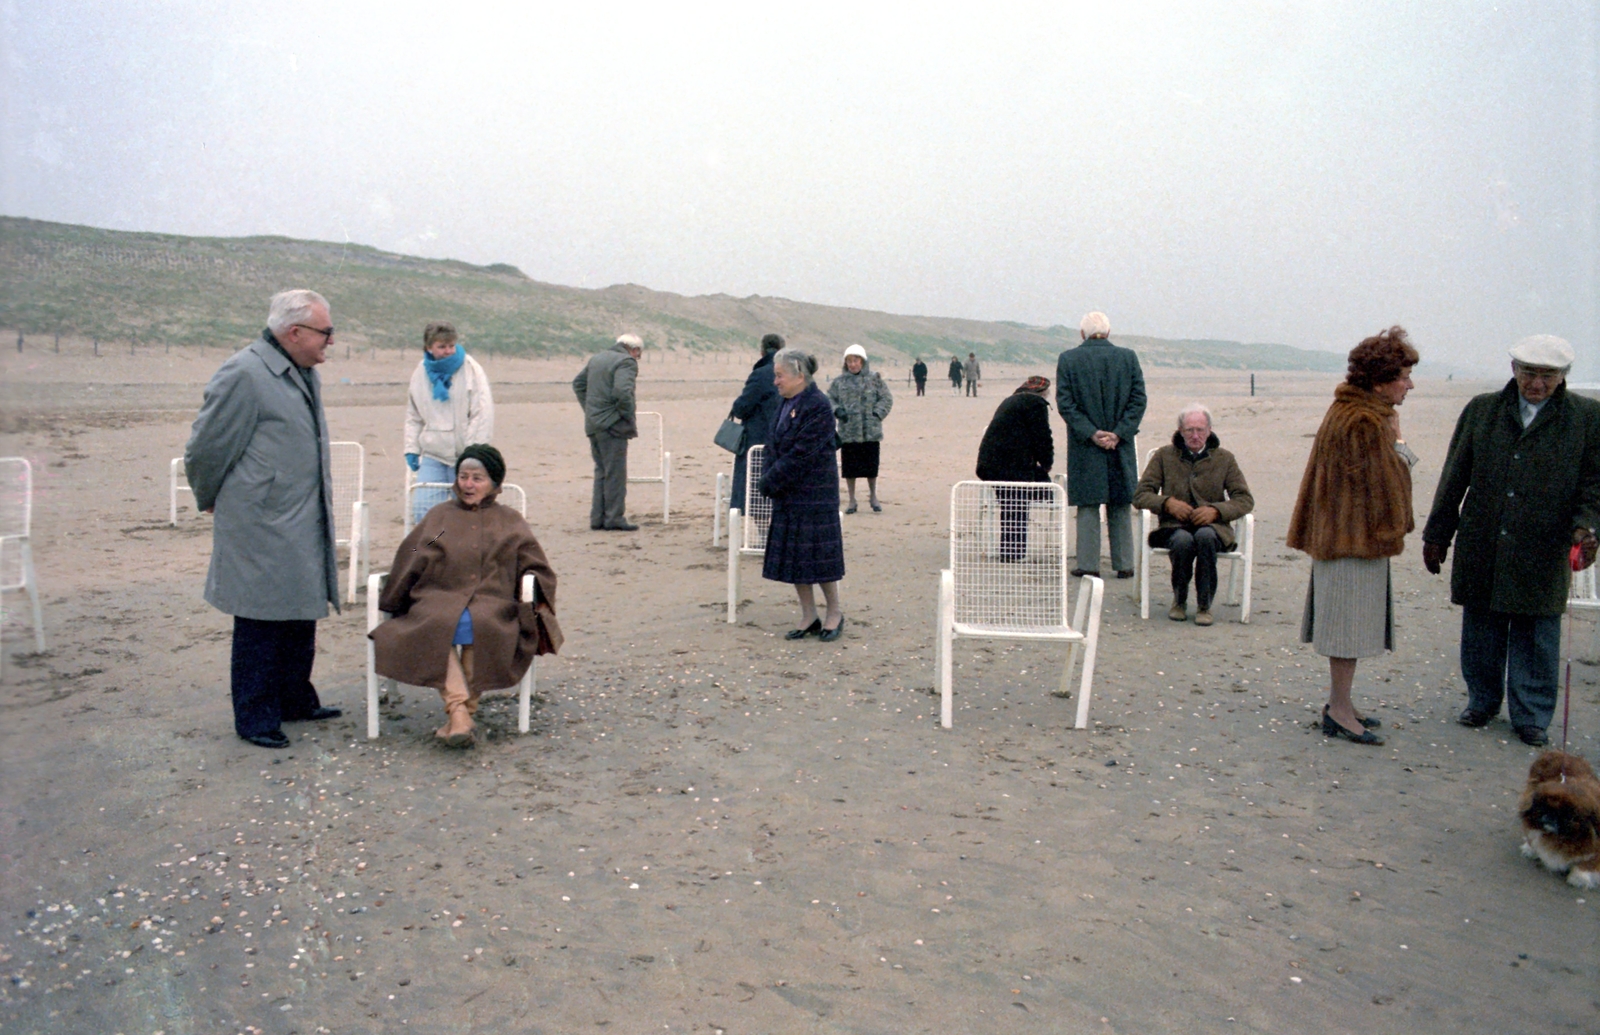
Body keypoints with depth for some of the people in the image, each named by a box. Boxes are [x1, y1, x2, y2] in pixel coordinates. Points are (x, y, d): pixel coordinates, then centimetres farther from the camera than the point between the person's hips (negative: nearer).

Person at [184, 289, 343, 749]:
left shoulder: (307, 374, 12)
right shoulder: (244, 375, -17)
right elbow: (205, 448, -9)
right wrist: (212, 501, 4)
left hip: (304, 524, 9)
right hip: (260, 528, -9)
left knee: (301, 615, 16)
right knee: (261, 621, 0)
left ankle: (295, 700, 30)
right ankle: (255, 718, 12)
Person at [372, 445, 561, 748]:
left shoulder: (510, 522, 22)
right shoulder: (438, 516, 25)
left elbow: (535, 568, 15)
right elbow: (408, 563, 17)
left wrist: (536, 597, -7)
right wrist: (393, 607, 4)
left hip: (492, 607, -1)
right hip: (439, 601, 1)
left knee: (478, 624, -36)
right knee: (437, 624, -35)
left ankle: (461, 714, -32)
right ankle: (459, 709, -42)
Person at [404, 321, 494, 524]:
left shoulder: (471, 369, -6)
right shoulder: (420, 373, 6)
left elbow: (483, 414, -10)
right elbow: (413, 417, 17)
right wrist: (411, 448, 8)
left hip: (465, 456, -3)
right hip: (432, 456, 3)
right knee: (422, 508, -7)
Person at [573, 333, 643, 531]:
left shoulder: (596, 358, 17)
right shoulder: (627, 362, -11)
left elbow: (578, 383, 23)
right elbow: (622, 391, -25)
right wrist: (629, 414, -12)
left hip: (593, 424, 8)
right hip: (612, 425, -8)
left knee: (601, 472, 15)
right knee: (615, 474, -2)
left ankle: (598, 518, 17)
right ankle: (615, 518, 1)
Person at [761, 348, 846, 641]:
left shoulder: (818, 407, -17)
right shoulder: (786, 403, 9)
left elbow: (801, 455, -20)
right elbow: (773, 445, 14)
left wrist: (770, 482, -16)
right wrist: (770, 480, -1)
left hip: (814, 495, -8)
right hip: (788, 494, 8)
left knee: (818, 558, 1)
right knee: (792, 558, 10)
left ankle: (834, 613, 18)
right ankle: (808, 617, 20)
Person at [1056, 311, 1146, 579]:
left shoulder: (1068, 359, -2)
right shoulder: (1128, 357, 3)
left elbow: (1065, 402, -8)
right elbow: (1138, 399, -2)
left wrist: (1091, 434, -9)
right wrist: (1119, 433, -6)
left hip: (1084, 447, -2)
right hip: (1121, 447, 2)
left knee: (1088, 506, 5)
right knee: (1121, 507, 11)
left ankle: (1088, 564, 5)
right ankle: (1124, 564, 15)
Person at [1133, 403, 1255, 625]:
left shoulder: (1224, 459, 11)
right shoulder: (1164, 456, 10)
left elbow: (1245, 500, 5)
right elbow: (1140, 495, 5)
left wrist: (1215, 510, -14)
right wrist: (1168, 503, -15)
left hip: (1212, 526, 0)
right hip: (1174, 526, 0)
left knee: (1205, 536, -37)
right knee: (1183, 540, -37)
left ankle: (1204, 605, -22)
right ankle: (1179, 601, -12)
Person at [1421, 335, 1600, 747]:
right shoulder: (1481, 410, 6)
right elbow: (1454, 479, 8)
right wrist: (1437, 536, 8)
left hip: (1543, 555, -1)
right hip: (1481, 550, 2)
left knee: (1536, 637, 6)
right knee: (1481, 631, 11)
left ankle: (1531, 716, 19)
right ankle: (1482, 701, 28)